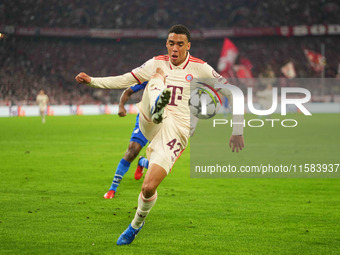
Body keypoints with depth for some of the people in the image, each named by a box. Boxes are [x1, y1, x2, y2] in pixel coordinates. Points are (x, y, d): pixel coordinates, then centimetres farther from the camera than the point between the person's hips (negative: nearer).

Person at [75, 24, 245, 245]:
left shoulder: (199, 68, 3)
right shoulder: (157, 63, 12)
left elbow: (231, 92, 6)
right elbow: (124, 81, 14)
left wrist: (237, 131, 2)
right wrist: (92, 81, 2)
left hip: (176, 130, -2)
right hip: (150, 124, 2)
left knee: (149, 187, -14)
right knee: (158, 75, -22)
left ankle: (137, 224, 20)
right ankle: (157, 109, -59)